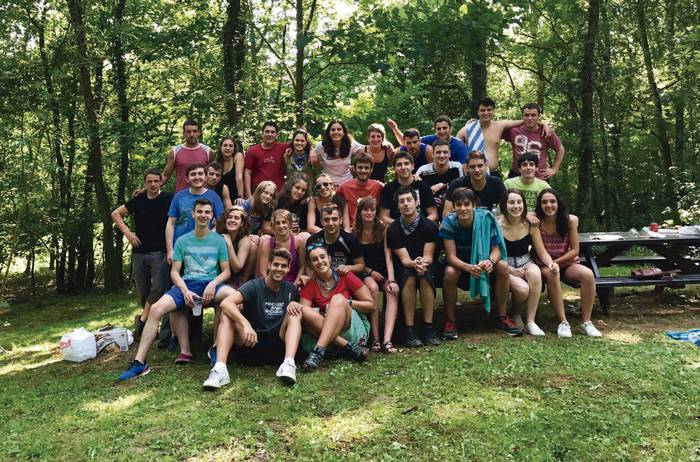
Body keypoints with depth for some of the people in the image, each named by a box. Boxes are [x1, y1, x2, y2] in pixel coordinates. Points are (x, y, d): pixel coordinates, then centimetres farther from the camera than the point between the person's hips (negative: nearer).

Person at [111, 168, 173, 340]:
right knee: (143, 292, 9)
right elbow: (116, 214, 18)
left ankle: (142, 319, -3)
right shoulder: (138, 200, 8)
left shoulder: (168, 199, -2)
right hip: (139, 253, 4)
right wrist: (127, 232, 3)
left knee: (159, 287, -20)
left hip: (160, 253, -3)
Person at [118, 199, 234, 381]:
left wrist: (212, 285, -14)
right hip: (187, 284, 2)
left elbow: (226, 271, 7)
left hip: (211, 284, -2)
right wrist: (185, 291, -11)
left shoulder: (219, 240, 10)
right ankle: (139, 362, -21)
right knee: (156, 309, -23)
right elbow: (175, 272, 8)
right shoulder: (182, 241, 13)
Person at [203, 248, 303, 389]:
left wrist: (294, 304, -6)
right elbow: (226, 303, -21)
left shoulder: (290, 289, 10)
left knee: (294, 312, -14)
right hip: (250, 344, -2)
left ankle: (289, 363, -36)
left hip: (278, 346, 2)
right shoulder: (254, 286, -4)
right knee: (227, 314, -21)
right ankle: (219, 369, -42)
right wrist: (246, 324, -38)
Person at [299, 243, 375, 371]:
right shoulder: (310, 286, 6)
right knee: (306, 311, -24)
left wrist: (346, 303, -14)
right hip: (329, 337, 2)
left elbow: (371, 306, 1)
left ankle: (318, 351, -41)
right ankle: (350, 348, -32)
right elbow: (302, 310, -7)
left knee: (338, 299, -26)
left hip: (356, 330, -2)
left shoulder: (344, 276, 0)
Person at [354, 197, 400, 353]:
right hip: (365, 274, -1)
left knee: (393, 292, -30)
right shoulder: (355, 233, -1)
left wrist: (391, 280, -22)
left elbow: (388, 256, -9)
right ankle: (375, 339, -29)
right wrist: (370, 272, -12)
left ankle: (387, 340, -39)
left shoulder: (383, 229, -2)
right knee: (372, 288, -34)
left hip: (384, 272, 1)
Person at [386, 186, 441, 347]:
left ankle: (428, 327, -28)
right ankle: (409, 330, -31)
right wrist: (414, 264, -37)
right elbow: (404, 259, -14)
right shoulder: (393, 229, -7)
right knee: (409, 276, -34)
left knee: (425, 275, -33)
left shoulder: (429, 226, -6)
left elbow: (428, 256, -11)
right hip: (403, 269, 0)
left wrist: (422, 263, -35)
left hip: (426, 266, 0)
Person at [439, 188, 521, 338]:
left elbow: (496, 249, -18)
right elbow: (451, 256, -25)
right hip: (459, 264, -2)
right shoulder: (448, 222, -21)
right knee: (449, 272, -34)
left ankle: (502, 318, -9)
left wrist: (490, 261, -43)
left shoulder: (486, 218, -19)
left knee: (503, 266, -25)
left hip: (482, 262, 2)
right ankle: (450, 321, -16)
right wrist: (468, 267, -45)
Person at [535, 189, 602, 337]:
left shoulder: (570, 220, -8)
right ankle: (563, 322, -28)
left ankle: (586, 322, -15)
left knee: (588, 274, -27)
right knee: (551, 274, -36)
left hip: (567, 264, 2)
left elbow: (574, 250, -6)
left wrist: (555, 261, -14)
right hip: (545, 266, -2)